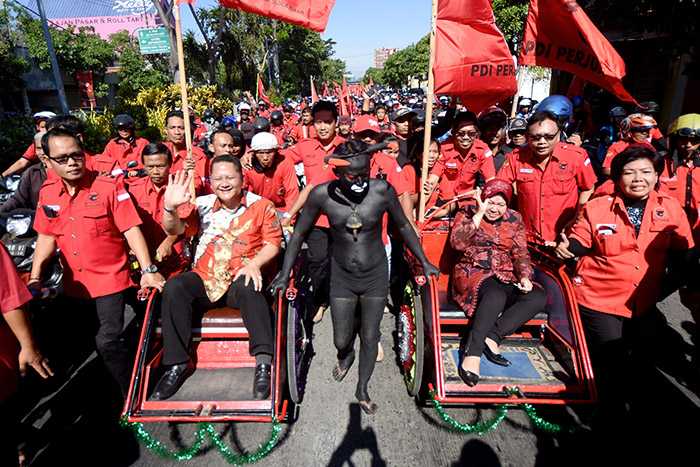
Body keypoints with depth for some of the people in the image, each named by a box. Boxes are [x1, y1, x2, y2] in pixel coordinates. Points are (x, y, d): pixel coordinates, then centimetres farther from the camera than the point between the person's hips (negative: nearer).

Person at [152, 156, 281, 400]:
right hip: (204, 279, 3)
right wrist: (170, 208, -22)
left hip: (241, 278, -3)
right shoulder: (203, 204, 10)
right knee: (174, 287, -23)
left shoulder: (261, 206, 4)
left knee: (248, 288, -35)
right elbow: (176, 229, -1)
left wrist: (255, 264, -18)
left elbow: (273, 243, 0)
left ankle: (264, 361, -33)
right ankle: (177, 363, -12)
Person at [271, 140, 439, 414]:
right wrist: (285, 275, 1)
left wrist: (424, 263, 6)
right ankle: (346, 356, 49)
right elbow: (300, 233, -2)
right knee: (341, 341, 8)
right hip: (342, 275, 0)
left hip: (375, 274, 0)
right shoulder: (321, 195, -17)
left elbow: (403, 226, -1)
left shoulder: (382, 191, -18)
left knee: (370, 338, 11)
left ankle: (362, 389, 39)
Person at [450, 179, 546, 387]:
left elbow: (521, 253, 12)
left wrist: (525, 276, -7)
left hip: (506, 277, 5)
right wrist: (479, 214, -15)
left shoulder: (514, 219, 14)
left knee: (538, 297, -22)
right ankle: (472, 354, -38)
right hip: (473, 273, -5)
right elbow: (457, 243, -14)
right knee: (496, 296, -37)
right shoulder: (467, 212, 3)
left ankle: (492, 337, -27)